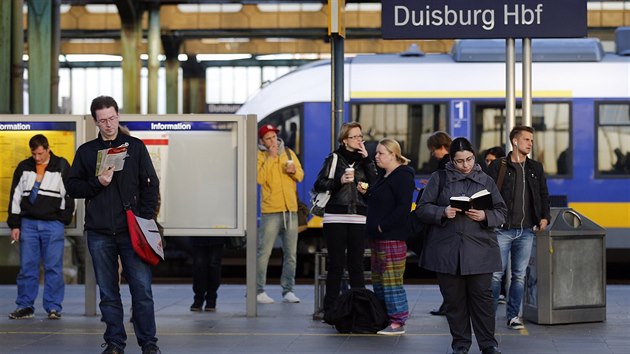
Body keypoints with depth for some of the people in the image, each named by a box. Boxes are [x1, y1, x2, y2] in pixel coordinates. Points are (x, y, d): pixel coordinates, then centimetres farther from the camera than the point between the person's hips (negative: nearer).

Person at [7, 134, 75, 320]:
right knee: (27, 266, 3)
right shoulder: (24, 167, 9)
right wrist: (14, 225, 6)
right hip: (28, 223, 2)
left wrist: (63, 219, 0)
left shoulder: (61, 166, 2)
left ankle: (53, 307, 4)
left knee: (53, 267, -2)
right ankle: (25, 306, 10)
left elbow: (70, 194, 5)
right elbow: (15, 196, 11)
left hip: (53, 224, -2)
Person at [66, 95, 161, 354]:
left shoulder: (135, 146, 7)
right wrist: (97, 183, -9)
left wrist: (146, 218, -4)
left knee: (142, 289, -5)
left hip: (132, 231, -1)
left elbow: (151, 185, 6)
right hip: (99, 233, 2)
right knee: (108, 293, 5)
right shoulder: (86, 151, 11)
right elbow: (72, 187, 9)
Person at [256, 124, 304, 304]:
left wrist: (294, 171, -8)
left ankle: (288, 291, 13)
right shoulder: (260, 156, -2)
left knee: (291, 253, 7)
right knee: (264, 252, -6)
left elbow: (300, 176, 14)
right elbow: (259, 178, -16)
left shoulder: (288, 153, 12)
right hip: (270, 210, -5)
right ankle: (258, 291, -3)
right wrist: (270, 158, -16)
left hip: (291, 209, 5)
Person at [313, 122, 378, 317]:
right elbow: (318, 185, 2)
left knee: (356, 264, 1)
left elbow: (376, 185, -1)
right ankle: (330, 309, 1)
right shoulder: (334, 159, 7)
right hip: (335, 218, -2)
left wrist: (367, 160, -4)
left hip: (359, 219, 2)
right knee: (336, 264, -3)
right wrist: (339, 181, -11)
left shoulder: (365, 160, 13)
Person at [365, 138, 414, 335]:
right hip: (377, 237, 10)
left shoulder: (402, 177, -11)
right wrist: (366, 192, 10)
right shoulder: (383, 176, 19)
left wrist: (383, 226, -20)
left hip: (392, 237, -10)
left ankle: (398, 322, -6)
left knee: (392, 280, -9)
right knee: (378, 280, 13)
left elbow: (403, 207, -20)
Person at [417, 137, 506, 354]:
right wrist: (442, 212, -15)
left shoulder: (486, 181, 11)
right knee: (454, 299, 4)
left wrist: (485, 216, -11)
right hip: (447, 251, 0)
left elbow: (501, 212, 9)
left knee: (482, 296, -2)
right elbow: (423, 209, 4)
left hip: (479, 251, 0)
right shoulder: (439, 179, 7)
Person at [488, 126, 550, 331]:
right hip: (503, 229, -4)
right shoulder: (498, 166, 0)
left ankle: (513, 316, 14)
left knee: (519, 275, 7)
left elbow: (544, 195, 19)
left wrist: (545, 217, 5)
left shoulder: (536, 168, 14)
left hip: (526, 231, 4)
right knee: (496, 274, -5)